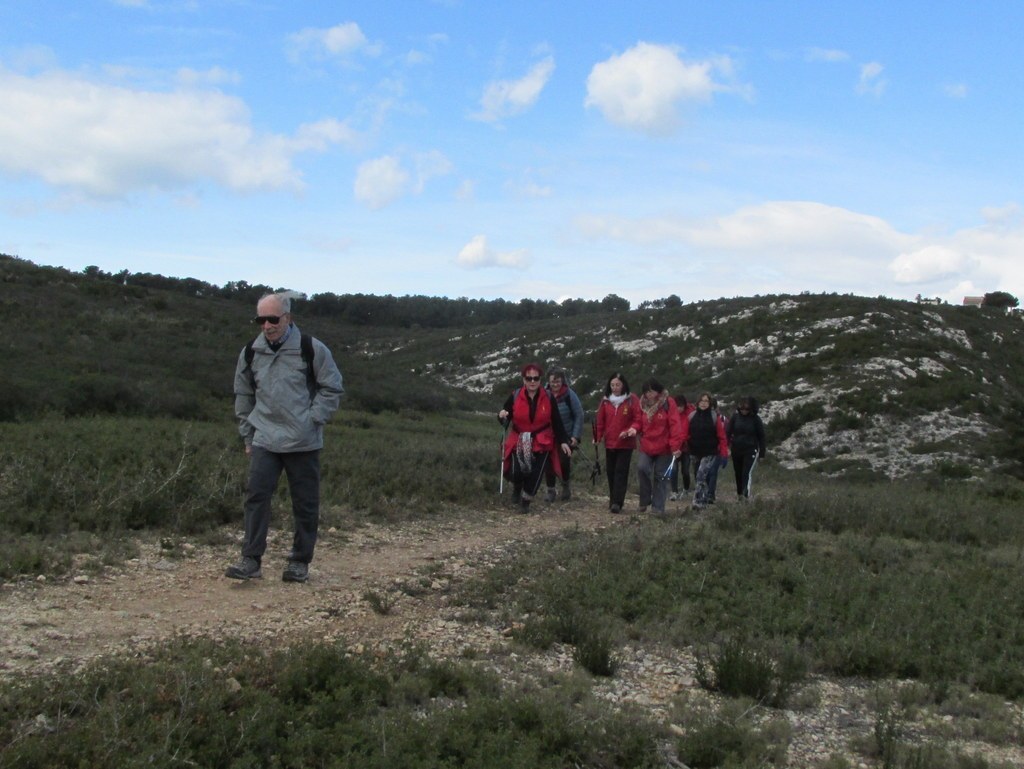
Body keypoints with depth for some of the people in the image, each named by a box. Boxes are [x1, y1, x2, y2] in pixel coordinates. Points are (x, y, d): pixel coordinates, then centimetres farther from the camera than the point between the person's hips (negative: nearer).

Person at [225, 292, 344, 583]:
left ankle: (300, 562, 16)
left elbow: (332, 389, 1)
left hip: (303, 442, -2)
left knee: (305, 503, 4)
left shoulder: (312, 350, -6)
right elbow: (244, 396, 17)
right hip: (264, 441, 2)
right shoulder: (250, 353, 6)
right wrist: (248, 435, 13)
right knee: (256, 496, -7)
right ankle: (251, 560, -4)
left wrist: (312, 420, -9)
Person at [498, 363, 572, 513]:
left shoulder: (548, 398, -4)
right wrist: (502, 416, -22)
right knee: (517, 472, -15)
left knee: (535, 475, -5)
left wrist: (563, 441, -4)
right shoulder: (515, 396, -6)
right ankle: (517, 489, 22)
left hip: (542, 443, 1)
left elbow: (556, 422, 2)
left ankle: (526, 501, 20)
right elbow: (505, 421, 1)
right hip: (519, 441, 0)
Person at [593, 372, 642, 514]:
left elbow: (638, 419, -5)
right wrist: (597, 437, -1)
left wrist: (634, 428, -24)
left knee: (621, 472, -10)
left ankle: (617, 503, -15)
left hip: (626, 443, -4)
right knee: (611, 473, 8)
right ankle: (613, 501, 17)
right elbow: (600, 421, 8)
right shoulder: (605, 401, 6)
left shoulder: (632, 400, -4)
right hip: (609, 443, 4)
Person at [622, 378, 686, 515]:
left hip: (664, 447, -3)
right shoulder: (644, 404, 6)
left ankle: (658, 507, 13)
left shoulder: (668, 403, -9)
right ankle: (645, 500, 0)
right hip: (647, 446, 3)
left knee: (660, 476, 4)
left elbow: (675, 425, -13)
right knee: (642, 467, -18)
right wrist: (634, 429, -10)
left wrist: (675, 445, -19)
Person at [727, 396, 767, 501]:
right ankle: (739, 493, 31)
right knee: (738, 473, 14)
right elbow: (728, 432, -1)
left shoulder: (755, 419, -6)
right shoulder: (735, 417, -2)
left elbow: (761, 436, 1)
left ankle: (746, 495, -22)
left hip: (751, 450, -3)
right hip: (736, 450, 3)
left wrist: (761, 452, 1)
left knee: (747, 473, -17)